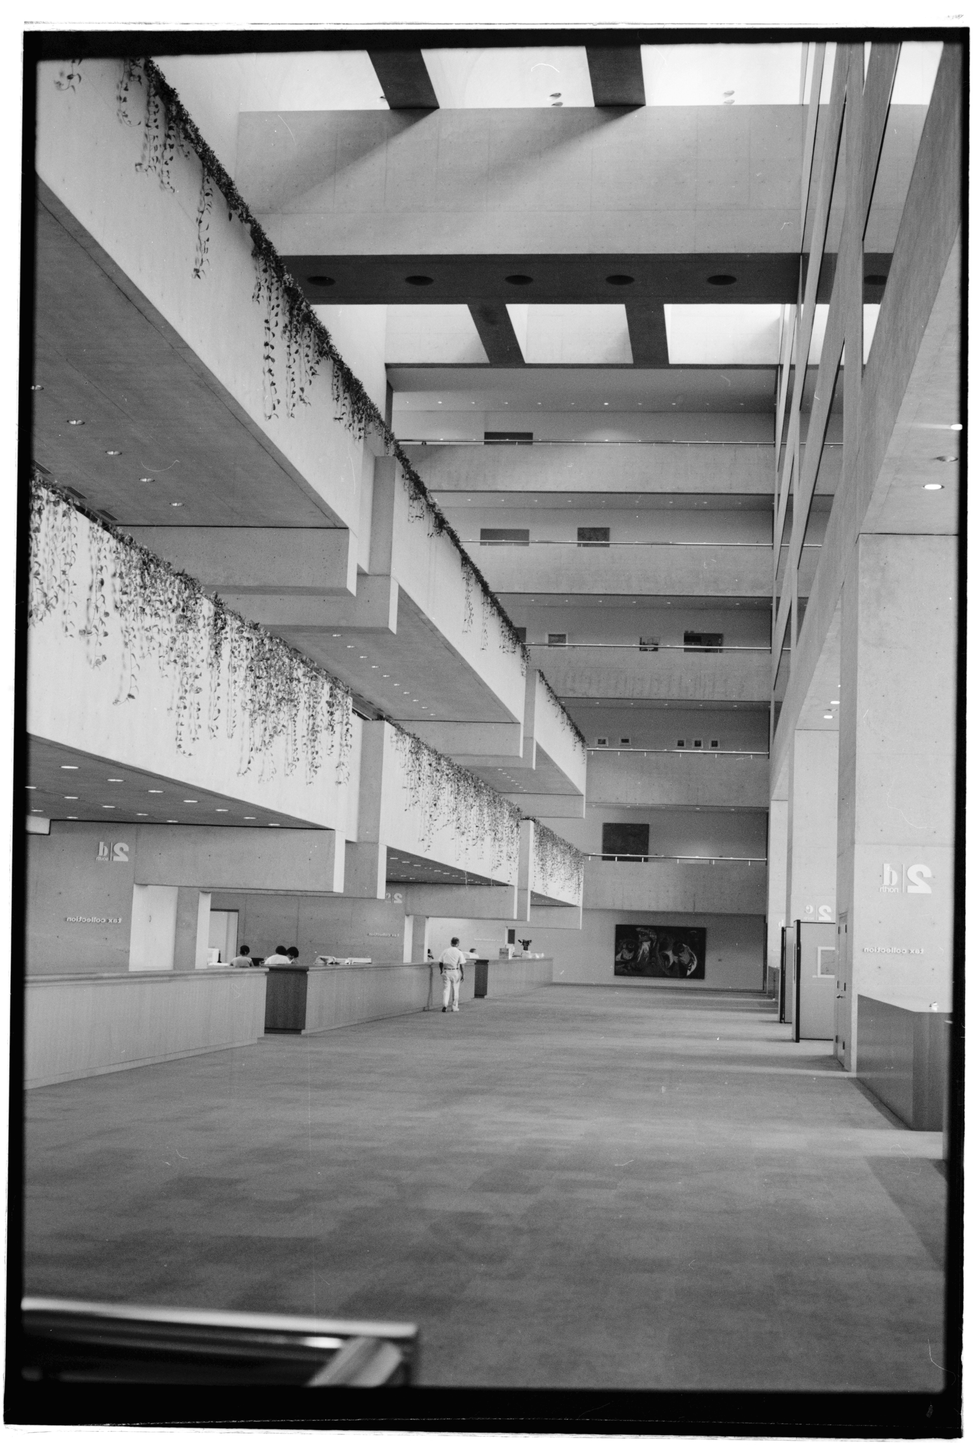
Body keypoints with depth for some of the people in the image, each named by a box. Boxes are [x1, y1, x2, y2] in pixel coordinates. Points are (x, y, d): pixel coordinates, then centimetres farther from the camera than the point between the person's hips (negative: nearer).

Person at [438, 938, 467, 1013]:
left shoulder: (445, 951, 1)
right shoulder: (459, 952, -6)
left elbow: (440, 963, 2)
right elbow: (461, 965, -9)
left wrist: (442, 971, 17)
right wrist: (462, 975, -3)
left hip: (446, 972, 1)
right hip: (455, 972, -1)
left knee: (446, 989, 3)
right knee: (455, 990, 10)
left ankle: (444, 1005, -14)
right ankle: (454, 1006, 15)